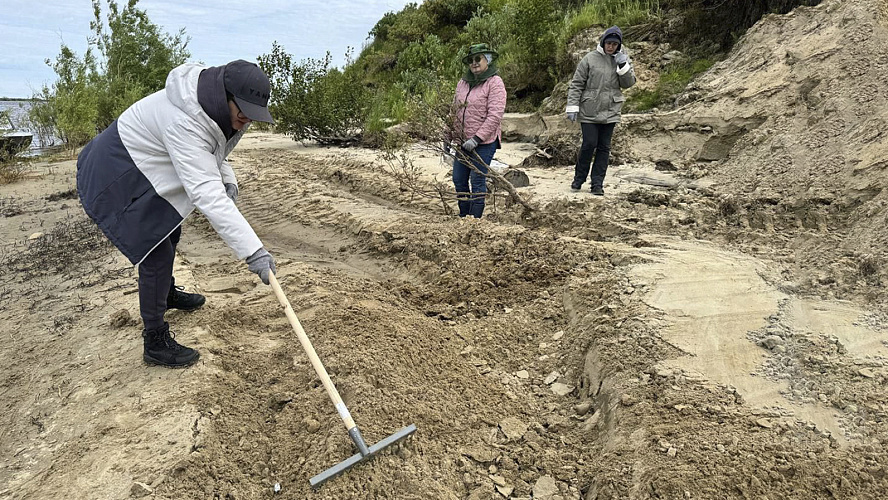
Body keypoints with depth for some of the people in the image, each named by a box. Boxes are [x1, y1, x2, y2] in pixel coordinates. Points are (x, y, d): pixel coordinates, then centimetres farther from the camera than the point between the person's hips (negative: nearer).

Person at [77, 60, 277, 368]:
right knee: (157, 253, -10)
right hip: (116, 178, -10)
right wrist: (252, 250, -49)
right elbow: (206, 194, -45)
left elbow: (211, 153, 11)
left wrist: (227, 180, -9)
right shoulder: (183, 122, -39)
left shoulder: (215, 107, -9)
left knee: (170, 234, 24)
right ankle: (155, 343, 2)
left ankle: (167, 294, 50)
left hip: (142, 169, 10)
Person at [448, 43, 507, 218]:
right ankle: (463, 216, 26)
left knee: (477, 181, -4)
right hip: (463, 141, 7)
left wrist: (477, 138, -21)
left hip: (484, 142, -7)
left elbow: (495, 115, -17)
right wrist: (449, 136, 14)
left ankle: (475, 218, 8)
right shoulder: (463, 83, 13)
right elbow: (455, 111, 18)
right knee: (459, 179, 11)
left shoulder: (495, 83, -8)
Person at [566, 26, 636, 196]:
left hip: (610, 113, 3)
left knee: (604, 148, 4)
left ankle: (597, 183, 10)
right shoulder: (590, 59, -3)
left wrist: (623, 66, -12)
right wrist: (572, 106, -9)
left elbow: (629, 83, 3)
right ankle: (578, 178, 13)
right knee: (589, 144, -6)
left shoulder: (623, 59, 8)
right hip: (589, 111, -3)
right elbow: (576, 84, -2)